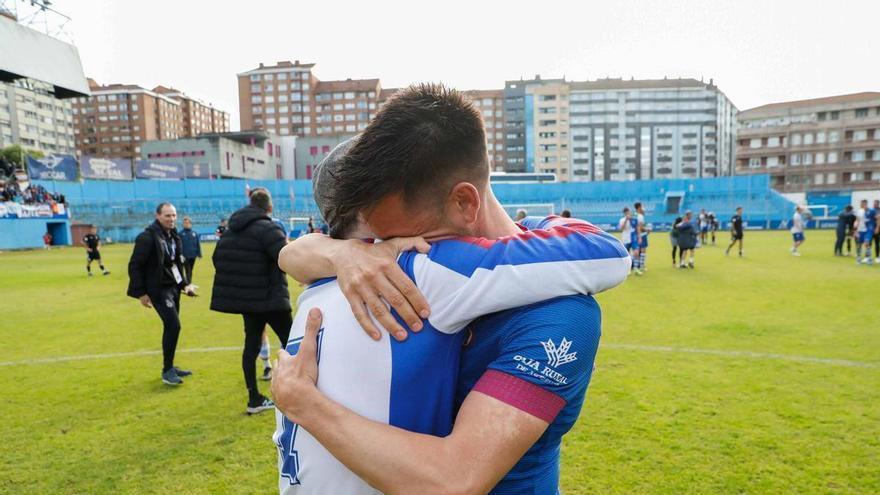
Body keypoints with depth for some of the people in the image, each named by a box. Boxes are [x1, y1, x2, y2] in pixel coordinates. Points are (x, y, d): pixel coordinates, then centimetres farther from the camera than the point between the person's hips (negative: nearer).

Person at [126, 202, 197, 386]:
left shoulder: (173, 236, 10)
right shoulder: (147, 237, -16)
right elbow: (134, 266, -15)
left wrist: (184, 284, 12)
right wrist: (141, 293, -16)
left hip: (173, 287, 8)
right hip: (158, 289, -8)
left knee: (171, 326, 13)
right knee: (173, 325, -14)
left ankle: (169, 367, 25)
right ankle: (167, 370, -2)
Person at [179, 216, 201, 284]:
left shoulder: (195, 233, 5)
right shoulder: (181, 233, -4)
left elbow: (198, 244, 8)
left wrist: (199, 254, 3)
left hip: (193, 256, 3)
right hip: (185, 257, -3)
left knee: (190, 271, 14)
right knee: (188, 272, -6)